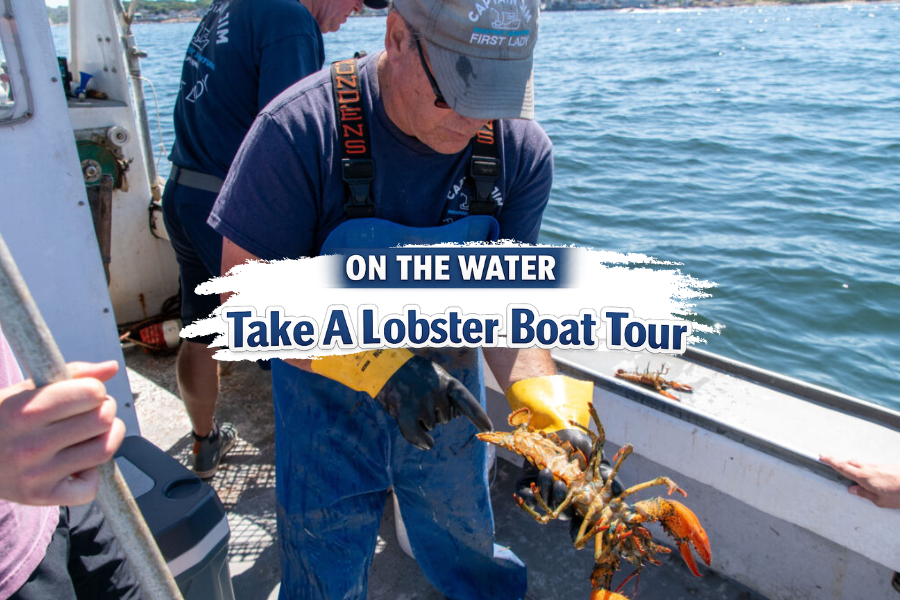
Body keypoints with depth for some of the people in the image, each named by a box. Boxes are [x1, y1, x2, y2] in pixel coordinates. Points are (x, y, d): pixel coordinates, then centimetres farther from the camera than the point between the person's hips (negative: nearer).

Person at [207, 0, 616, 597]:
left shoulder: (521, 149, -15)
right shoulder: (300, 129, -25)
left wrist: (541, 387, -32)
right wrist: (377, 365, -34)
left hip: (447, 399, 3)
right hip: (329, 400, -2)